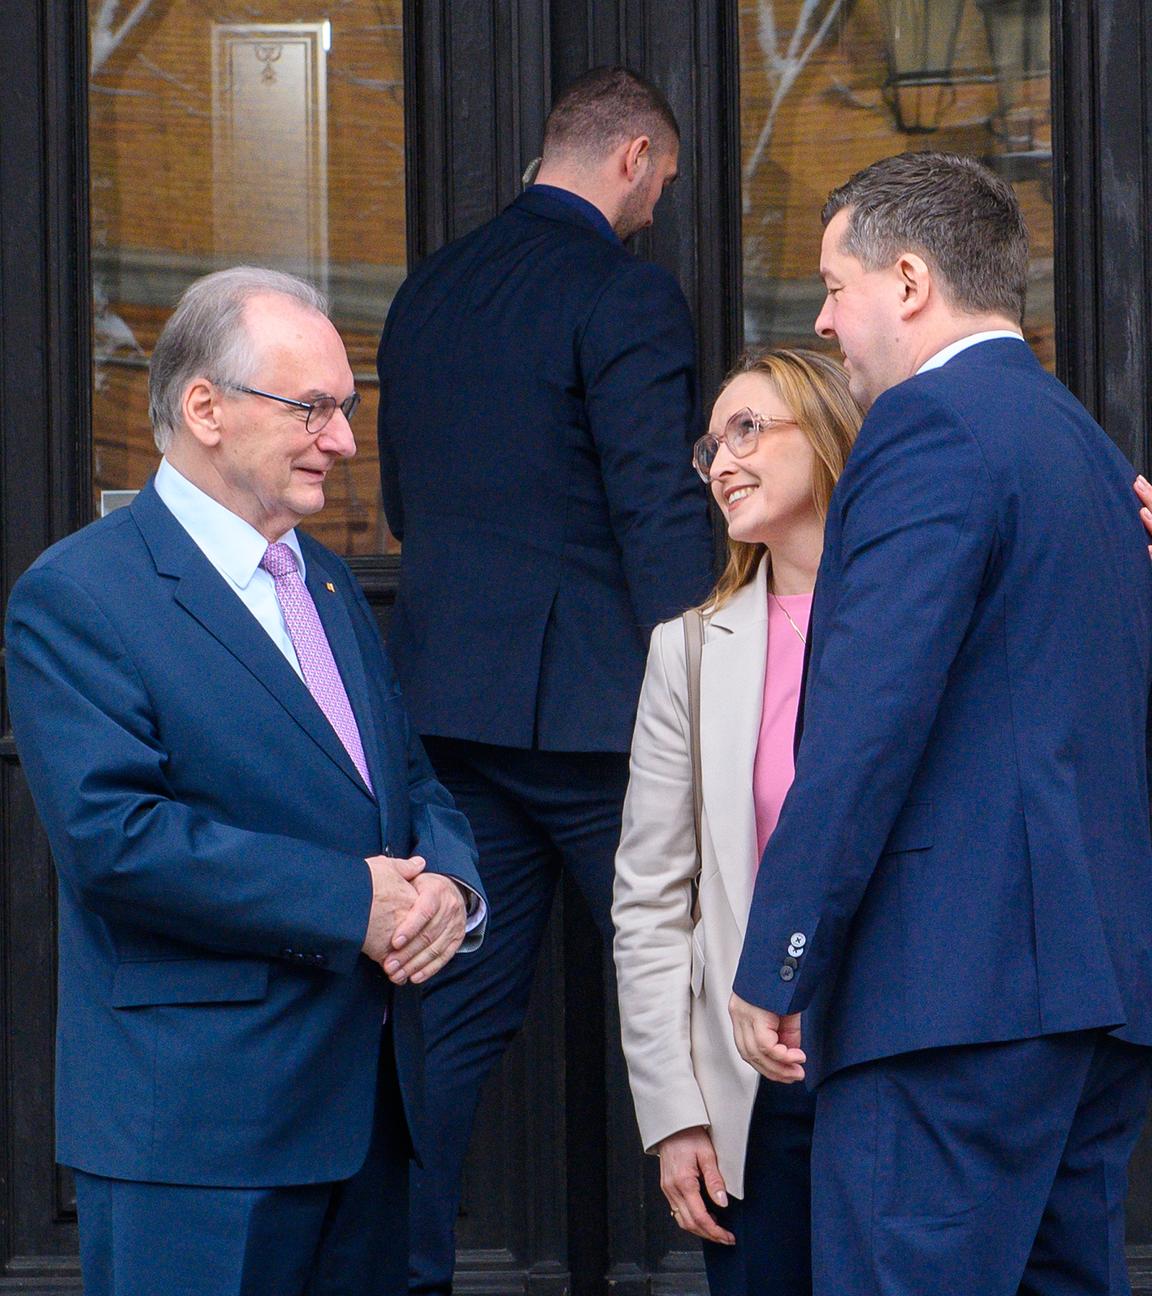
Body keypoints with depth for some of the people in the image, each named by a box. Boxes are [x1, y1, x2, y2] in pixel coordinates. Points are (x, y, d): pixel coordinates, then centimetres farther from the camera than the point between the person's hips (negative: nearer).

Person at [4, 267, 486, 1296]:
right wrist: (350, 904, -18)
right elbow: (114, 835, -20)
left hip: (371, 1103, 8)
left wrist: (448, 884, -4)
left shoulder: (328, 585, 18)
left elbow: (413, 785, 20)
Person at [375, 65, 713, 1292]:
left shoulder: (429, 287, 13)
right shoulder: (625, 291, -10)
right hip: (585, 700, -7)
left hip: (442, 691, 7)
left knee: (456, 1011, 9)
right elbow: (659, 514, -15)